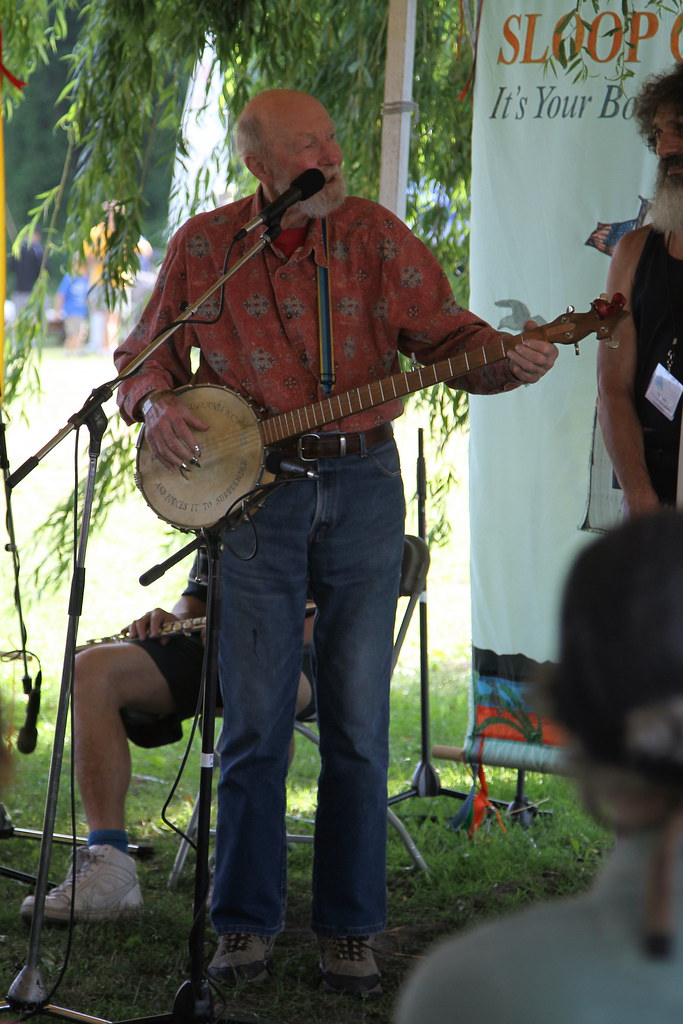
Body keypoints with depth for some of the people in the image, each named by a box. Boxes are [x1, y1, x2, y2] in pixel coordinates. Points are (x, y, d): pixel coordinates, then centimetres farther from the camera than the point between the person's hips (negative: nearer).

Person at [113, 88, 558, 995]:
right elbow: (144, 354, 13)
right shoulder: (203, 247, 3)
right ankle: (245, 927, 12)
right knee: (255, 722, 1)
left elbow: (445, 333, 1)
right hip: (251, 498, 0)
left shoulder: (375, 235, 2)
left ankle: (349, 930, 11)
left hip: (364, 487, 0)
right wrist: (156, 405, -7)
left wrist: (507, 361, -19)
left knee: (358, 723, 2)